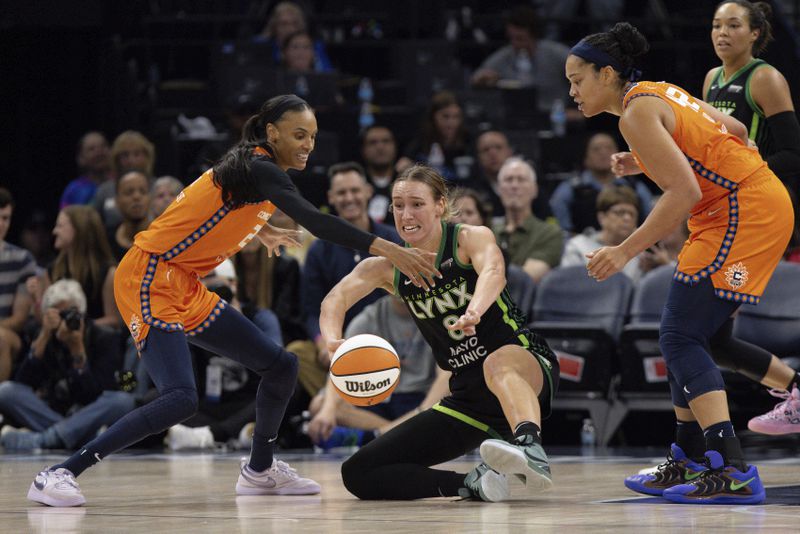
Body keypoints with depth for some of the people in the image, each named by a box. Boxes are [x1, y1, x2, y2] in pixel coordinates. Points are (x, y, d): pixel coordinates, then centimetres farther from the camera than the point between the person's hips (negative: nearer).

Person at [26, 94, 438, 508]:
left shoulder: (256, 169, 11)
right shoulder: (259, 170, -17)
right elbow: (313, 220, -32)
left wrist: (261, 230, 50)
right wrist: (386, 249, -38)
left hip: (185, 288, 10)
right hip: (149, 281, -10)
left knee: (281, 366, 10)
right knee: (181, 399, -25)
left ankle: (259, 471, 30)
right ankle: (58, 475, -20)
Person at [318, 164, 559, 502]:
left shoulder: (471, 239, -8)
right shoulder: (388, 268, 5)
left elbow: (493, 272, -31)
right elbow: (336, 299, -11)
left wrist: (475, 312, -54)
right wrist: (334, 341, -35)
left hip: (528, 367, -6)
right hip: (466, 396, 6)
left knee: (498, 363, -45)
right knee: (356, 474, -4)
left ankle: (532, 451, -69)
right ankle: (471, 484, -15)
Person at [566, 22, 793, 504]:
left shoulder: (637, 113, -13)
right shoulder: (660, 93, 16)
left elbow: (685, 193, -21)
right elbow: (736, 132, 23)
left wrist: (626, 251, -19)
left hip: (742, 213, -10)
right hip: (763, 202, 10)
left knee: (681, 338, -12)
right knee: (689, 338, 15)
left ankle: (734, 472, -20)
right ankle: (688, 463, 20)